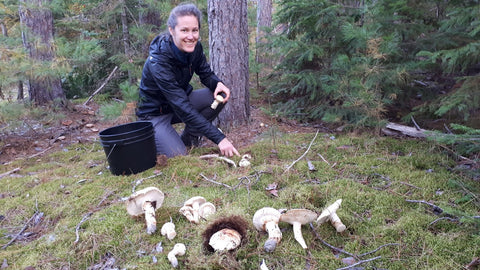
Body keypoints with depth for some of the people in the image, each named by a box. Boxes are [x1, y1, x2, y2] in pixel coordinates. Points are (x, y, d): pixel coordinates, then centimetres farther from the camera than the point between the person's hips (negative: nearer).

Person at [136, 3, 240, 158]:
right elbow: (182, 108, -36)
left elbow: (206, 74, 2)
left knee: (220, 96, -14)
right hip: (155, 113, -6)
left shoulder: (195, 47, -13)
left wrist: (218, 84, -25)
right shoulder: (158, 61, -32)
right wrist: (219, 138, -39)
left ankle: (188, 139, 3)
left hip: (181, 100, 7)